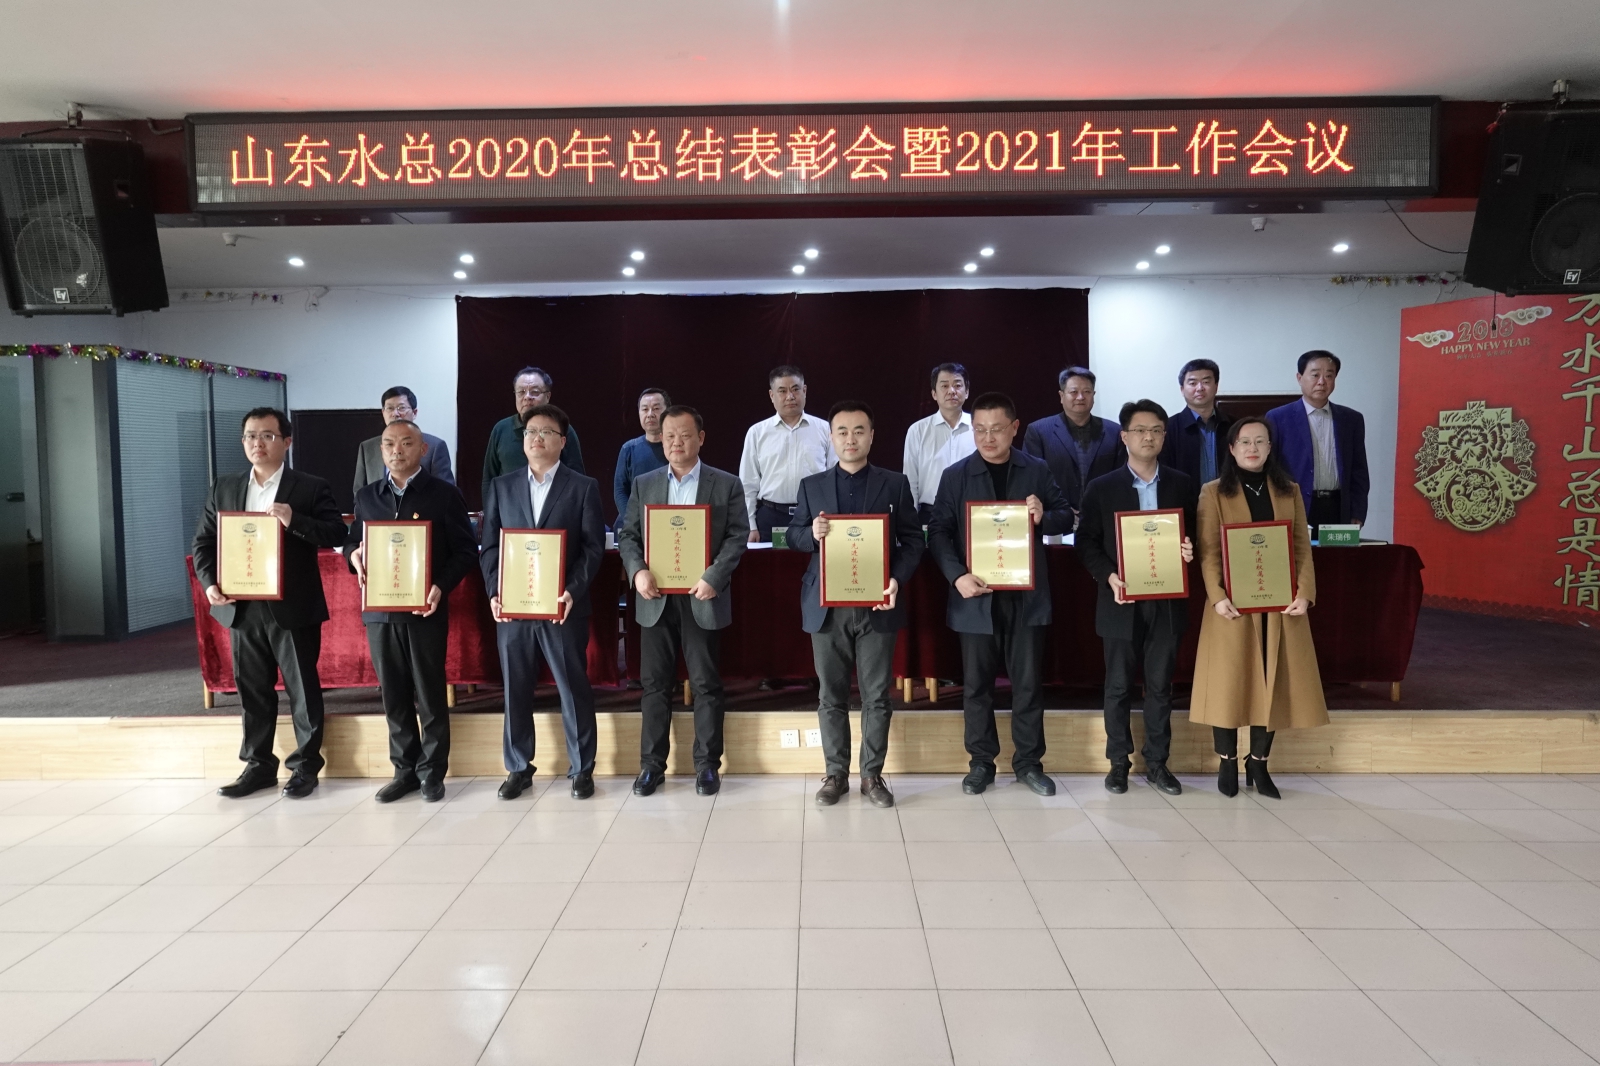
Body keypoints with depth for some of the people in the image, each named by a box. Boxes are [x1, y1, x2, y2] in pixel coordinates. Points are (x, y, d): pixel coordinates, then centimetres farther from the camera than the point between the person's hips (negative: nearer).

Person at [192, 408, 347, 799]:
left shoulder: (311, 488, -2)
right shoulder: (223, 488, 11)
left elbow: (337, 535, -10)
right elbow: (204, 542, 12)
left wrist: (295, 521, -24)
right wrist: (210, 583, -5)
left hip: (293, 608, -4)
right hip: (242, 608, 4)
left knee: (302, 689, 4)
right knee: (251, 690, 11)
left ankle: (306, 765, 16)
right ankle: (258, 765, 23)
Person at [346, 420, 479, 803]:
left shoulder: (444, 495, -1)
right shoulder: (366, 496, 11)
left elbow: (466, 550, -3)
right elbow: (352, 540, 18)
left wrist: (441, 586, -17)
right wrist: (353, 556, -6)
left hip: (425, 610, -4)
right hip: (379, 610, 4)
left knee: (430, 696, 4)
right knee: (394, 696, 10)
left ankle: (432, 772, 15)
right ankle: (404, 770, 21)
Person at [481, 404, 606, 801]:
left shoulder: (583, 487, 3)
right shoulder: (501, 487, 11)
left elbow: (594, 547, -3)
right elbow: (490, 546, 8)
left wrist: (573, 591, -15)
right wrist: (494, 593, -5)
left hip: (563, 608, -2)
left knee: (574, 690, 4)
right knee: (515, 691, 9)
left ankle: (581, 769, 17)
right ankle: (518, 768, 23)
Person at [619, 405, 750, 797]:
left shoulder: (726, 484, 3)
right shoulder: (643, 484, 10)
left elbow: (738, 536, -3)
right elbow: (627, 535, 7)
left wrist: (714, 576, -16)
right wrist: (638, 571, -12)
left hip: (702, 598, -2)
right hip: (656, 599, 2)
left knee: (706, 684, 4)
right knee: (654, 684, 7)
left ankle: (707, 764, 15)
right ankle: (652, 764, 17)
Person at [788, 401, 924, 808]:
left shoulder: (895, 484, 4)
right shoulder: (812, 485, 8)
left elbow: (914, 539, 2)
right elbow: (794, 537, 10)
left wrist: (898, 579, -14)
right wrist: (812, 533, -13)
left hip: (876, 605, -1)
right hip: (827, 606, 1)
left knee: (876, 696, 5)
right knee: (831, 696, 8)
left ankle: (872, 775, 18)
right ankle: (836, 774, 19)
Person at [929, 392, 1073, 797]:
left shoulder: (1037, 471, 4)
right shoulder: (955, 476, 0)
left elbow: (1067, 518, 7)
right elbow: (938, 533, -4)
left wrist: (1045, 516, -15)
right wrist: (957, 575, -19)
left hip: (1027, 596, 1)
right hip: (976, 597, 0)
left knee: (1028, 682, 8)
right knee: (977, 684, 8)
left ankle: (1029, 762, 22)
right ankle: (981, 763, 21)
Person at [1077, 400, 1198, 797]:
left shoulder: (1181, 484, 7)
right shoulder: (1102, 487, 0)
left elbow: (1195, 533, 11)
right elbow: (1086, 542, -1)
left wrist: (1190, 551, -12)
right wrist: (1109, 577, -15)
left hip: (1167, 602, 2)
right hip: (1123, 603, -2)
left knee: (1160, 685, 9)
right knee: (1119, 686, 6)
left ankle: (1157, 762, 21)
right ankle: (1119, 761, 18)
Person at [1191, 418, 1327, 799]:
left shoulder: (1289, 491, 11)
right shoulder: (1214, 493, 2)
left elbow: (1303, 548, 6)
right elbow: (1209, 552, -5)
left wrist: (1304, 593, -8)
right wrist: (1218, 596, -17)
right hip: (1234, 606, -3)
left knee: (1273, 683, 5)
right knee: (1230, 682, 1)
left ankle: (1259, 764, 17)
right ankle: (1227, 763, 13)